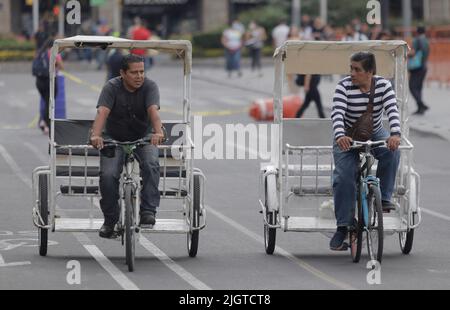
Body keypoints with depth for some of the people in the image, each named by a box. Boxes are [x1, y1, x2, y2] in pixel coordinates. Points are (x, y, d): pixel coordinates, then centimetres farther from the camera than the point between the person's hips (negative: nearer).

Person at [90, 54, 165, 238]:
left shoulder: (149, 87, -13)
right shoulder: (112, 88, -15)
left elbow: (153, 110, -30)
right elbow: (102, 112, -29)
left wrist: (158, 132, -50)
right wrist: (96, 135, -48)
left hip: (143, 138, 0)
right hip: (114, 139, 0)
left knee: (151, 165, -29)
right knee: (108, 175, -19)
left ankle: (148, 211, -25)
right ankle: (110, 220, -1)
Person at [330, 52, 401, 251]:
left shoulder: (383, 85, -11)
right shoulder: (344, 87, -18)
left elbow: (392, 110, -23)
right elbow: (337, 114, -30)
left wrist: (395, 134, -41)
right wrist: (340, 136, -50)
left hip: (374, 133, 2)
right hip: (348, 138, -2)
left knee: (391, 150, -30)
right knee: (344, 177, -18)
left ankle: (384, 197, -18)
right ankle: (342, 227, -13)